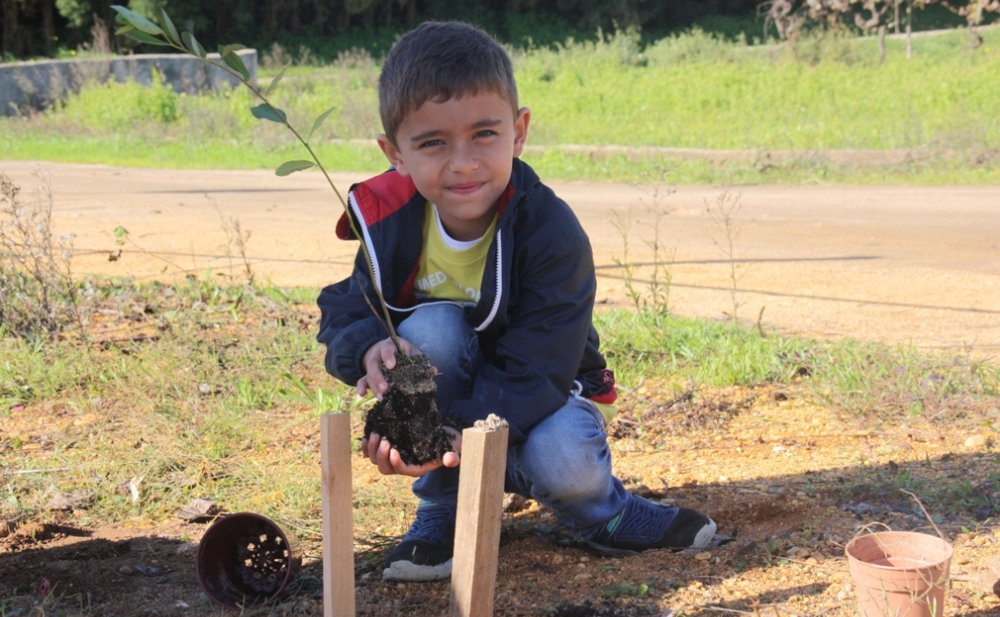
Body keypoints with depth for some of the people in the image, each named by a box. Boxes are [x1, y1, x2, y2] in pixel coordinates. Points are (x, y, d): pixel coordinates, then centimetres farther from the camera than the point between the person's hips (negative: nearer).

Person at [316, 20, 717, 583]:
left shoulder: (551, 234, -26)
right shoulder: (391, 222, -16)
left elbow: (534, 370, -30)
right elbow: (345, 309, -6)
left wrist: (461, 435, -45)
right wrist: (369, 347, -32)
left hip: (537, 399, -2)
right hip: (442, 396, 3)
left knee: (561, 461, -36)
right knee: (430, 329, -30)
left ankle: (603, 512, 5)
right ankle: (443, 510, -11)